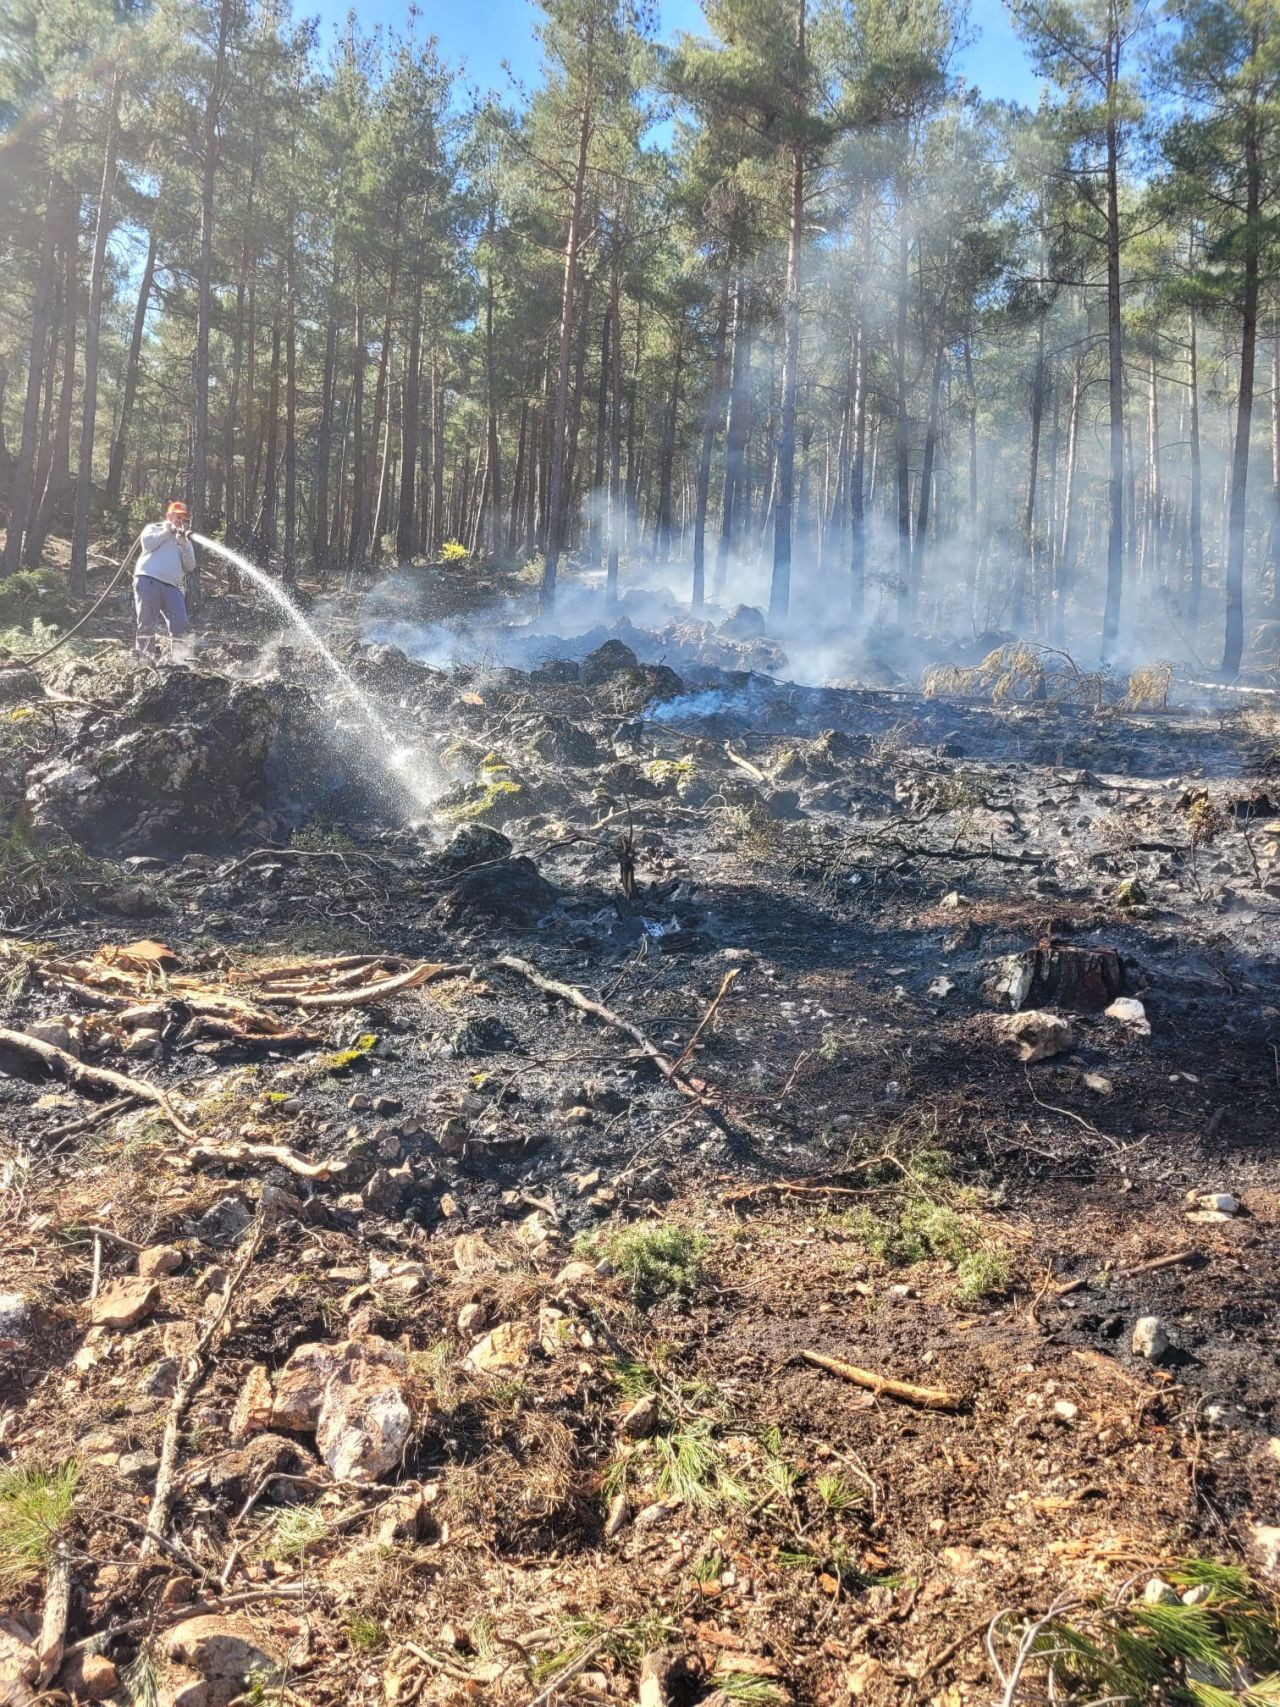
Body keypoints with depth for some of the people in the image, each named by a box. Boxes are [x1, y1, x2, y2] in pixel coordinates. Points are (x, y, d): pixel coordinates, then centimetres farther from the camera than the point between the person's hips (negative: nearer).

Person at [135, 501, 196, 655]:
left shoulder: (185, 541, 26)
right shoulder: (154, 528, 18)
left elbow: (190, 567, 11)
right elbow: (147, 543, -5)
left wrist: (184, 545, -2)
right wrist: (168, 530, 2)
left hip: (172, 586, 3)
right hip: (148, 580, -3)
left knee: (181, 626, -10)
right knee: (147, 623, -6)